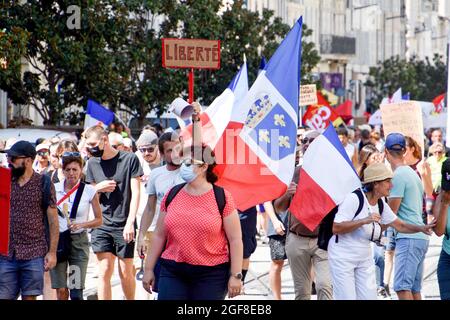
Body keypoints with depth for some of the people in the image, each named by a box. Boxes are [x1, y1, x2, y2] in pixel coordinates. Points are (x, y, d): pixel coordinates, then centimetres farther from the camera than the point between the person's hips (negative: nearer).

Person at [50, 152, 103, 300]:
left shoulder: (89, 191, -2)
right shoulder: (54, 189, 2)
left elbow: (99, 220, 4)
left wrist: (81, 224, -14)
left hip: (79, 240, -1)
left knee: (76, 290, -6)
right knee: (61, 290, -2)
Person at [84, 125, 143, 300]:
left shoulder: (129, 159, -3)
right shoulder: (93, 163, 9)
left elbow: (135, 192, -5)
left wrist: (130, 222, -14)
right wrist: (98, 188, -5)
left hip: (124, 225, -3)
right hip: (102, 225, 3)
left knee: (126, 272, 3)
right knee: (104, 271, -4)